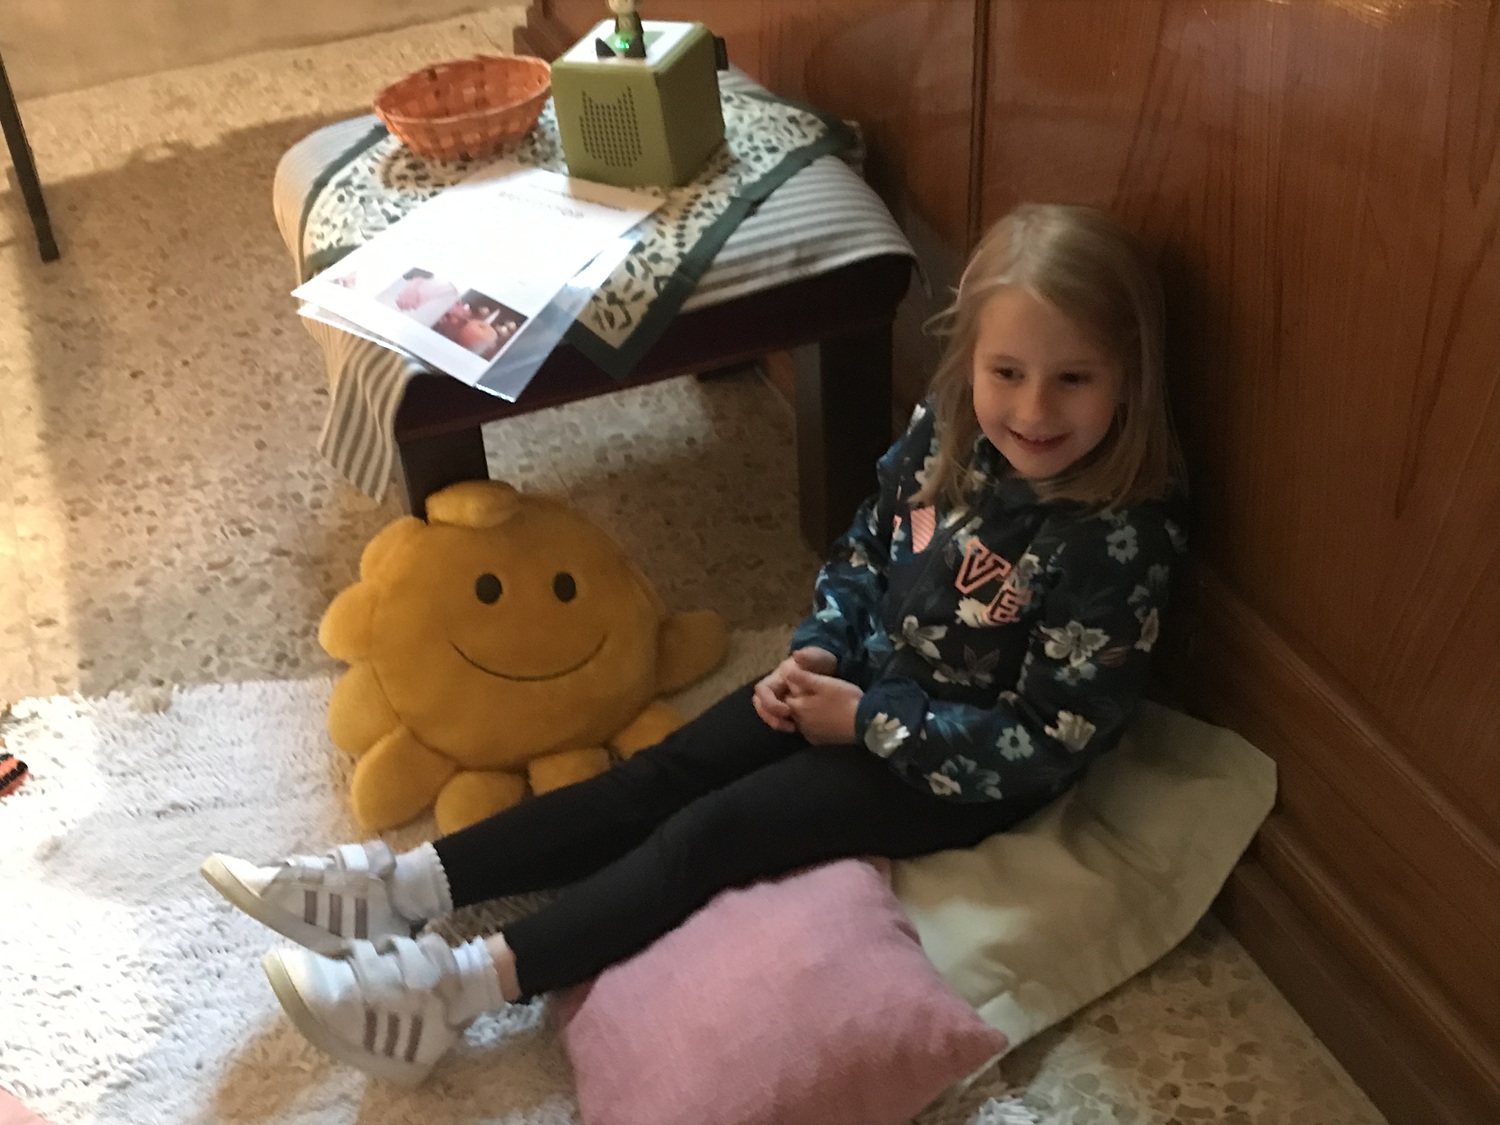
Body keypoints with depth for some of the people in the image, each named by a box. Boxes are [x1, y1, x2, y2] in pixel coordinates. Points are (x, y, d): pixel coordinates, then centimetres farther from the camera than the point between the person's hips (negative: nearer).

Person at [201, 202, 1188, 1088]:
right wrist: (816, 652, -7)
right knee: (667, 772, -4)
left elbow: (1041, 745, -23)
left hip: (966, 770, -6)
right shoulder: (948, 432, -9)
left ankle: (469, 981, -14)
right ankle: (411, 885, -3)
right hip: (868, 682, 6)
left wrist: (866, 721, -20)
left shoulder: (1118, 541, -27)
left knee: (719, 831, -15)